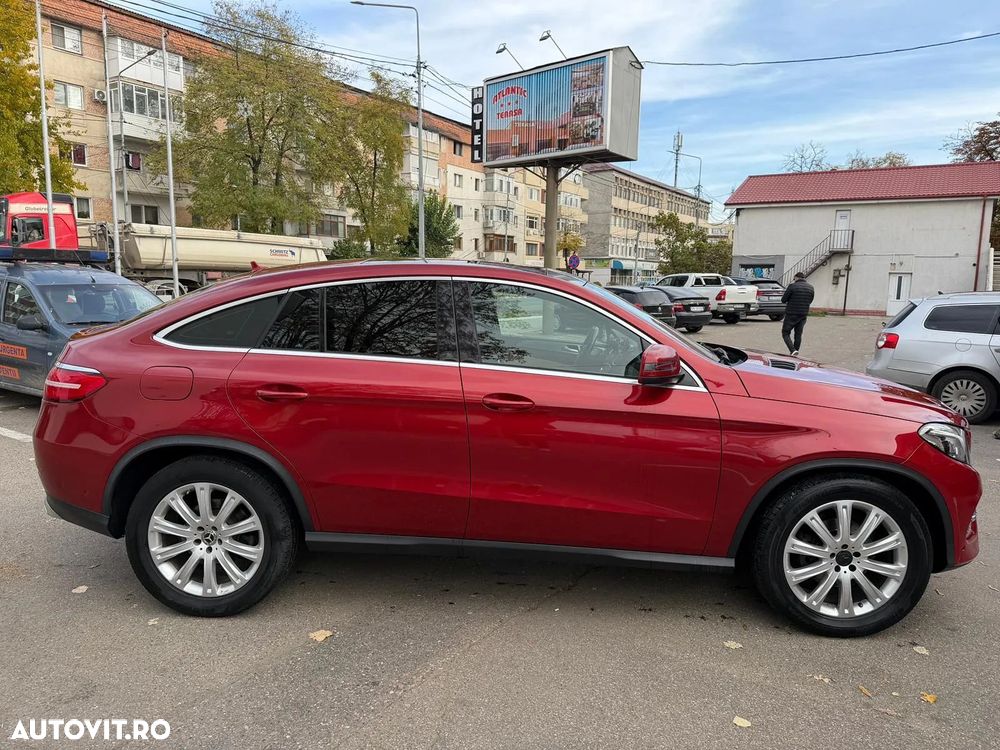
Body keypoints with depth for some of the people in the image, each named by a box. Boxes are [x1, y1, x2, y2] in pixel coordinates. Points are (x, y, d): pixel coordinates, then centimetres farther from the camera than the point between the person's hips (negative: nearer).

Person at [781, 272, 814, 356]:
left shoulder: (792, 286, -12)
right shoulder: (811, 287, 7)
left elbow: (783, 300, -8)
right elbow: (810, 301, 16)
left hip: (792, 314, -6)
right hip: (804, 314, 6)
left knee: (785, 333, 2)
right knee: (798, 334, 15)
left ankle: (793, 351, -15)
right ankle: (795, 353, 18)